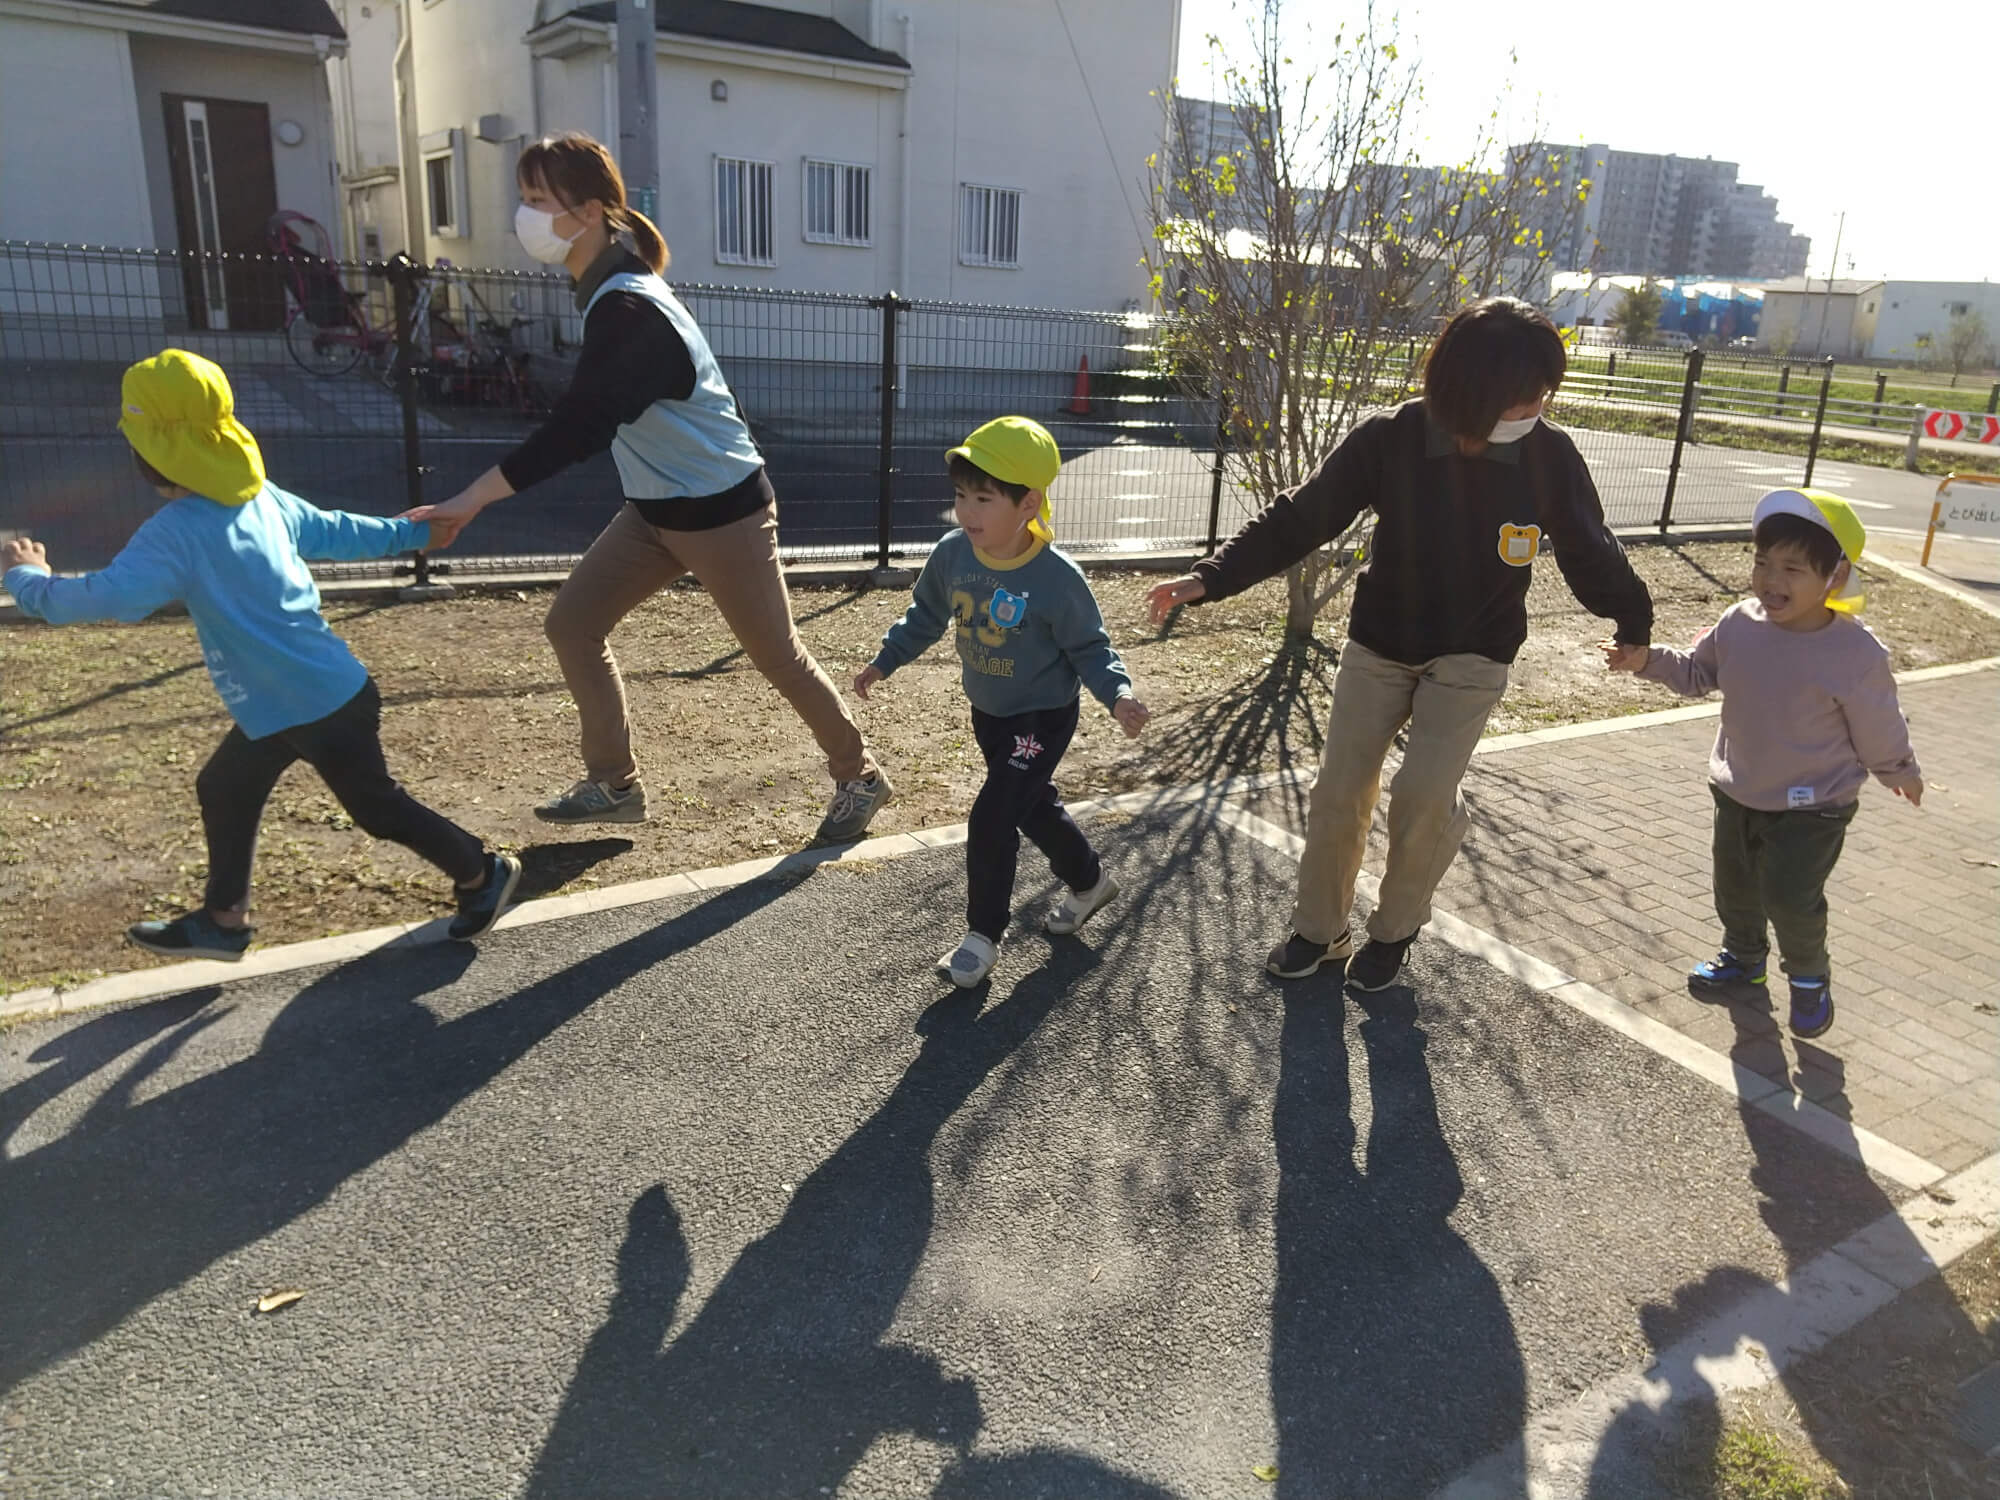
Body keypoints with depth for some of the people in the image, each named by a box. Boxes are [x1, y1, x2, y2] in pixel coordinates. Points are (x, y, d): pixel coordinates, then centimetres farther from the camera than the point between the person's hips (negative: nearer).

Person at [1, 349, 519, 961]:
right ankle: (224, 920, 30)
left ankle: (483, 873, 23)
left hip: (320, 705, -10)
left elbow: (101, 597, -26)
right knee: (223, 790, 19)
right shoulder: (262, 497, 4)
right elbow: (338, 531, 16)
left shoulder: (176, 531, -21)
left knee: (377, 807, 7)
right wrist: (412, 532, 32)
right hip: (286, 701, 10)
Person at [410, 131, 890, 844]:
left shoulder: (627, 310, -24)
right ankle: (614, 785, 19)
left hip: (720, 510, -9)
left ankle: (859, 777, 23)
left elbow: (578, 426, -33)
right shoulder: (609, 289, 7)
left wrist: (472, 498, -34)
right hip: (656, 507, 10)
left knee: (776, 654, 3)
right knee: (572, 623, 7)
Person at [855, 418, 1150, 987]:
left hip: (1043, 718, -6)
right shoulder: (951, 555, -12)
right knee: (1033, 806, 22)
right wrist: (884, 661, 7)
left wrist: (1118, 695, -30)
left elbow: (1089, 647, -15)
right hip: (988, 712, 7)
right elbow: (926, 616, 7)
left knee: (991, 819, -11)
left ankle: (983, 936, 7)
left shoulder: (1058, 578, -27)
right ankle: (1089, 880, 48)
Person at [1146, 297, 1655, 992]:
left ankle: (1395, 930, 13)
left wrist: (1638, 627, 0)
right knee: (1340, 791, 1)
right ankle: (1318, 928, 25)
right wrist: (1212, 577, -23)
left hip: (1472, 657, -1)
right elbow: (1299, 517, -15)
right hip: (1379, 645, 1)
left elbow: (1592, 556, -1)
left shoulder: (1551, 456, -15)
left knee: (1425, 794, -14)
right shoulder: (1390, 439, -19)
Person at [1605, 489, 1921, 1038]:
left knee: (1792, 898, -2)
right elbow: (1697, 672, 5)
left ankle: (1809, 975, 28)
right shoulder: (1739, 625, -12)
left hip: (1812, 807, -5)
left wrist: (1899, 771, 6)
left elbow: (1877, 728, -9)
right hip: (1738, 792, 5)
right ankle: (1743, 955, 47)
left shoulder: (1857, 654, -24)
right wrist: (1650, 660, -11)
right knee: (1735, 886, 20)